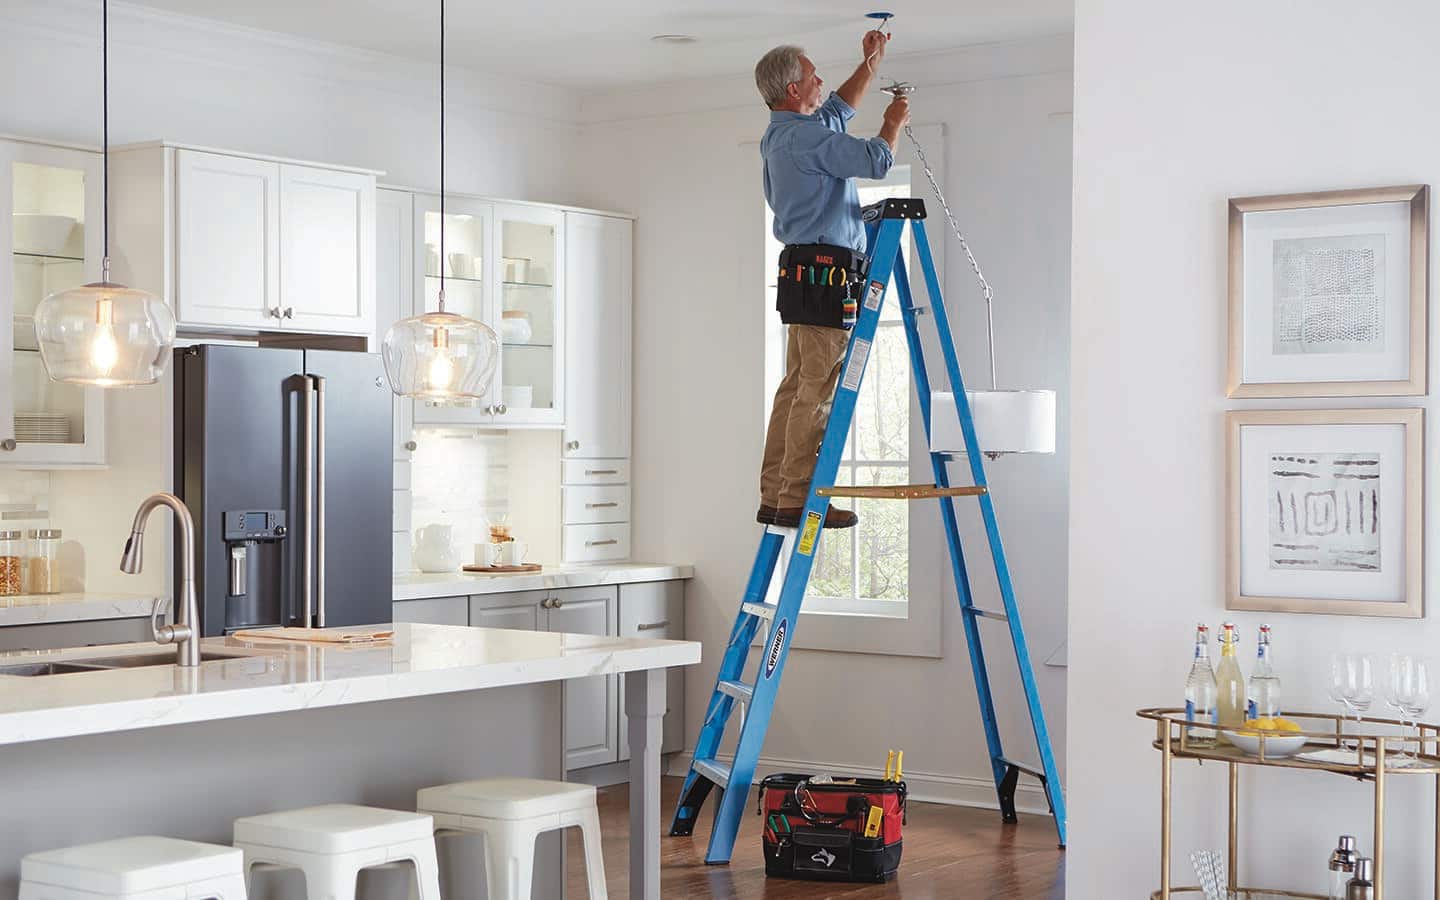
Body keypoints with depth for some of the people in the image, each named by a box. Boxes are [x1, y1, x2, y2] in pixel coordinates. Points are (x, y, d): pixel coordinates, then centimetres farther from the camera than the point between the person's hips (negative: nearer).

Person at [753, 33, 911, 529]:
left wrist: (871, 61, 40)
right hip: (825, 270, -10)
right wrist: (894, 123, 2)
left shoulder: (781, 134, 19)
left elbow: (840, 109, 38)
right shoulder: (803, 136, -14)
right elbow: (875, 161, -18)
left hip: (802, 272, 11)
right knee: (817, 391, -10)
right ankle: (796, 499, -10)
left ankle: (774, 496, 10)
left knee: (797, 388, 10)